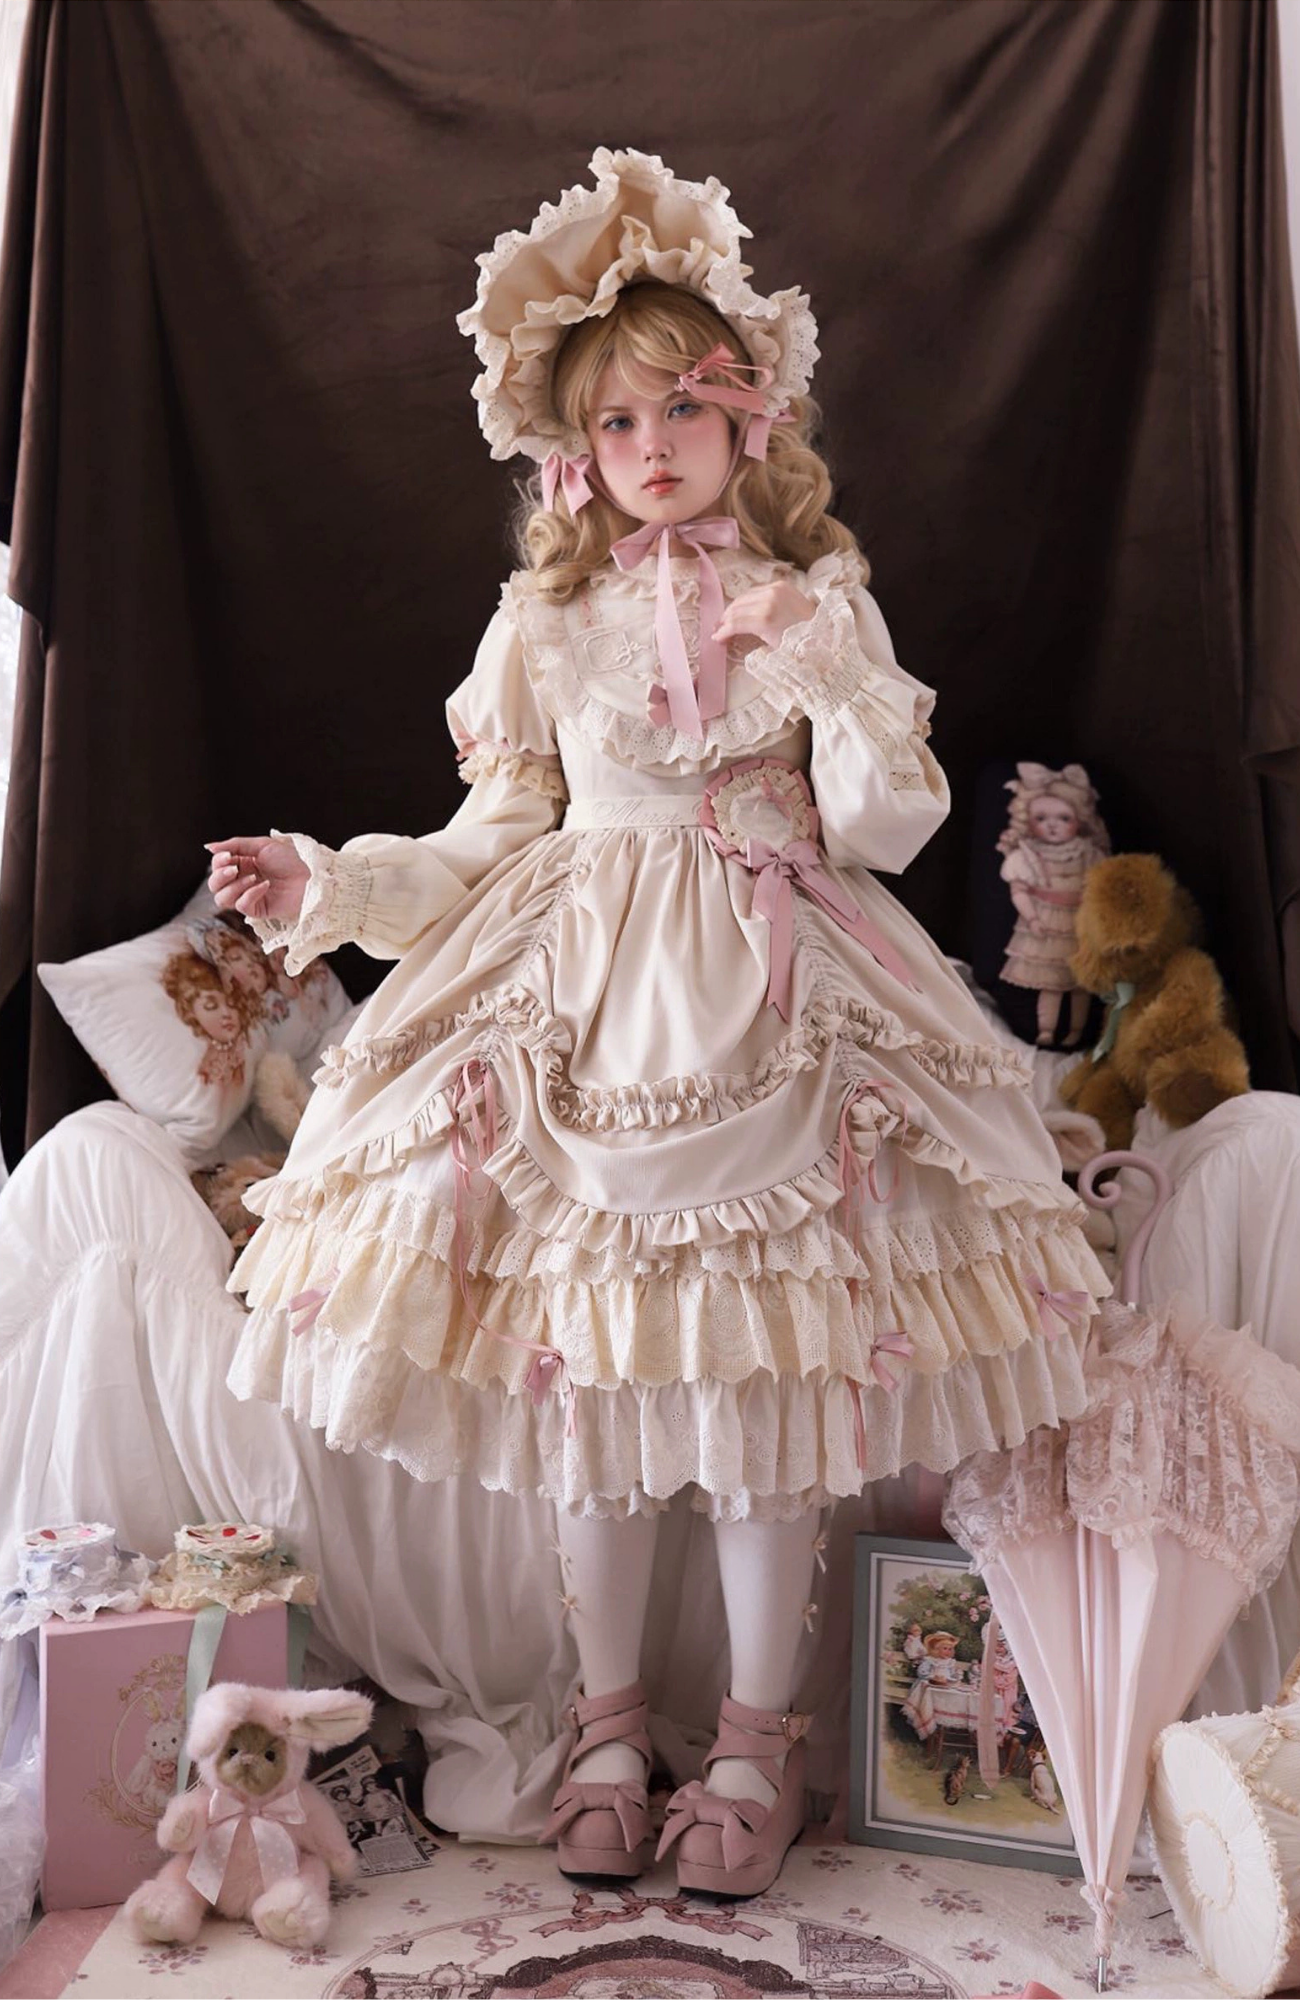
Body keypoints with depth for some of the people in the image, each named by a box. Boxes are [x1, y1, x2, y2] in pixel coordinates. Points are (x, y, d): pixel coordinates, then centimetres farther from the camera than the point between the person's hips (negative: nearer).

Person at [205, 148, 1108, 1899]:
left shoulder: (819, 607, 4)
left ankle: (755, 1738, 22)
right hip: (583, 1015, 1)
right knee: (589, 1369, 5)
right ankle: (609, 1723, 25)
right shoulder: (549, 626, 7)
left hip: (774, 1021, -1)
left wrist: (853, 709, -17)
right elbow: (493, 844, 8)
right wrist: (325, 884, -4)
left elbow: (883, 836, 0)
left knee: (766, 1372, 1)